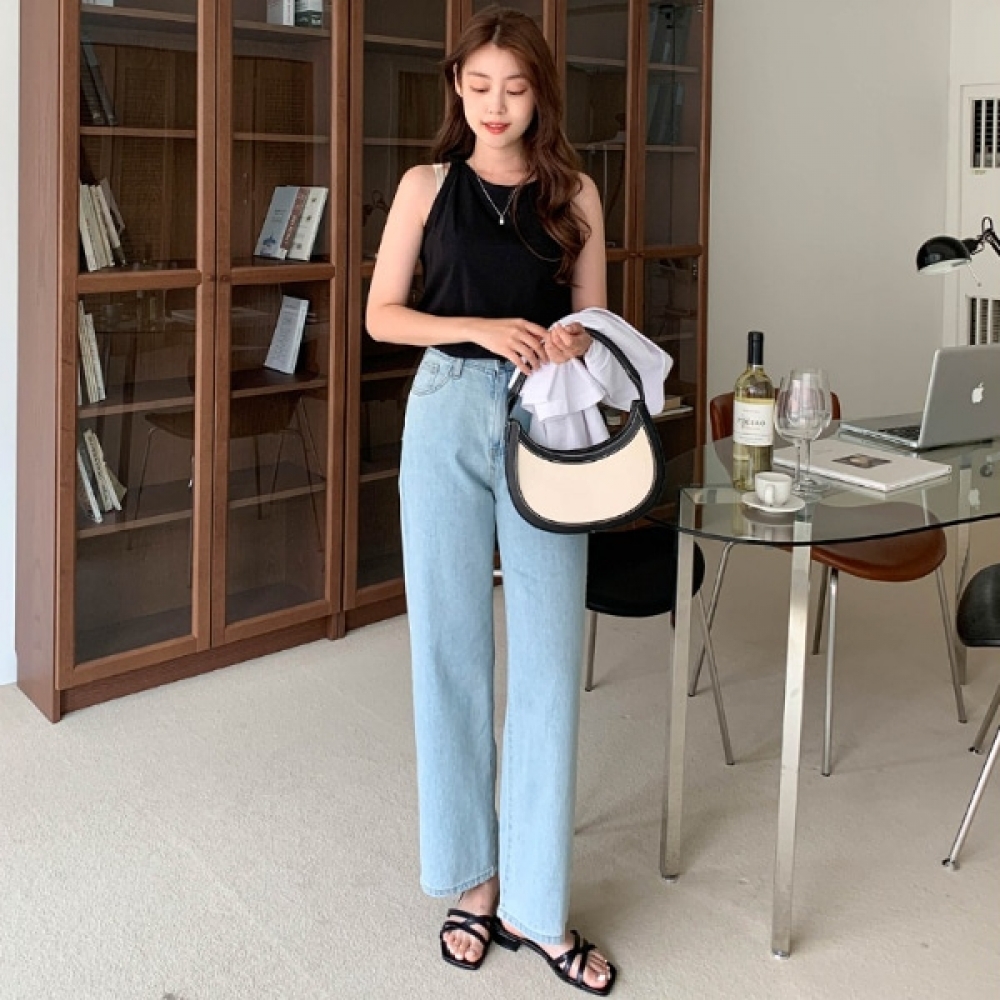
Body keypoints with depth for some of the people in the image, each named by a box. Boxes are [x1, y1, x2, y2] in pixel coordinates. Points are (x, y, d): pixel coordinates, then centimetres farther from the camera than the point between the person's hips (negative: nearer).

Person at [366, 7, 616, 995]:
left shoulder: (574, 193, 7)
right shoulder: (428, 185, 5)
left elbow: (592, 319, 11)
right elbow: (382, 314, 3)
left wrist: (576, 342, -13)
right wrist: (478, 328, -13)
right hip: (449, 412, 0)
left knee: (548, 654, -2)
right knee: (451, 646, 4)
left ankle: (536, 903, 8)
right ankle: (474, 874, 19)